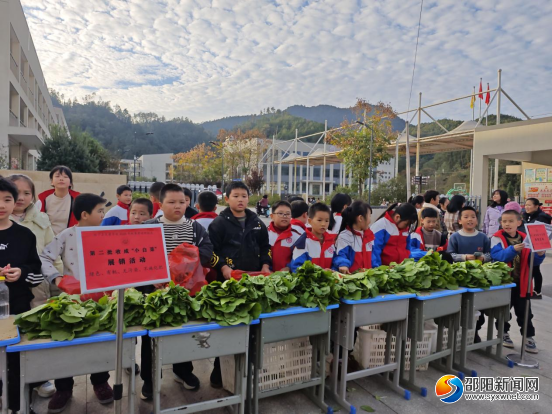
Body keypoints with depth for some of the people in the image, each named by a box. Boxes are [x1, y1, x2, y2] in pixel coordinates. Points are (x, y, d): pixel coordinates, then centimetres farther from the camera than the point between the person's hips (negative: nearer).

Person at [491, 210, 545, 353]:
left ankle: (529, 338, 23)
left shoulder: (525, 239, 3)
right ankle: (503, 333, 29)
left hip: (521, 282, 3)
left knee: (524, 311, 12)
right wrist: (513, 249, -38)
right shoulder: (497, 238, -10)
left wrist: (540, 255, -15)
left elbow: (532, 261, 5)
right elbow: (498, 256, -25)